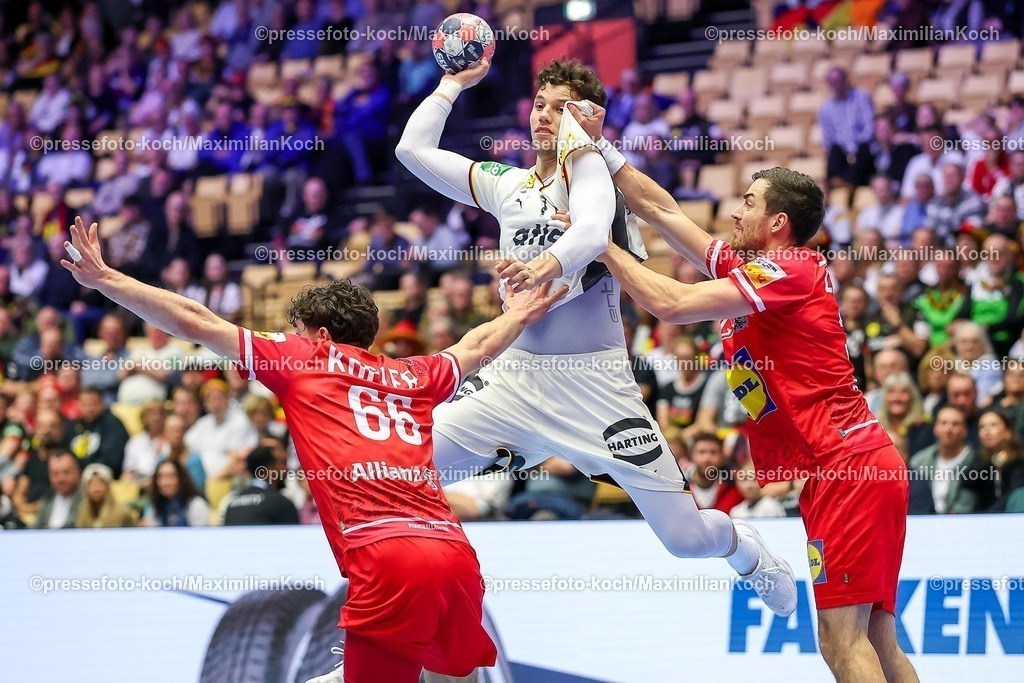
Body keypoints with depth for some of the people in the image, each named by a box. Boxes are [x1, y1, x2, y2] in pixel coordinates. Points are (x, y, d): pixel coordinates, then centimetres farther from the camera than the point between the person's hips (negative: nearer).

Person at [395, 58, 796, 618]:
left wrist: (549, 266, -47)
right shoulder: (505, 184, 13)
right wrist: (455, 83, 15)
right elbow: (413, 149, 15)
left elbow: (592, 231, -27)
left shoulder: (588, 166, -6)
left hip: (595, 379, -5)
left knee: (684, 536, -6)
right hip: (518, 374, 5)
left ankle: (743, 547, 33)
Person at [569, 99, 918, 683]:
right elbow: (661, 209, 21)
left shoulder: (791, 270, -9)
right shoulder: (747, 268, 16)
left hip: (847, 466, -10)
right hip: (851, 466, 10)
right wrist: (600, 147, 21)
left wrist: (599, 242, -6)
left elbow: (672, 304, -16)